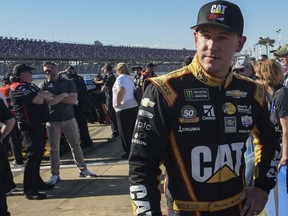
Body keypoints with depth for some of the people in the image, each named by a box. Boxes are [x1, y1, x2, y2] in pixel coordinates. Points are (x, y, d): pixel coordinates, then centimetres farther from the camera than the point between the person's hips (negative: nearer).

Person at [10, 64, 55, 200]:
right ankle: (29, 190, -7)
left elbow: (49, 96, 11)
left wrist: (40, 95, -9)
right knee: (32, 155, -10)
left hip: (39, 124, 10)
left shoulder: (30, 86, 16)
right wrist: (41, 95, 0)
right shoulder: (18, 87, -14)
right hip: (30, 126, -10)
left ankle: (37, 182, 29)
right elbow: (39, 100, -21)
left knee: (38, 154, 17)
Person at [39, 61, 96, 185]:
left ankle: (83, 169, 19)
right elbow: (47, 101, -15)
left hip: (69, 119, 1)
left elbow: (74, 100, -10)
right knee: (54, 148, 5)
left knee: (75, 145, 8)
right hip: (52, 121, -1)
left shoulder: (68, 83, 3)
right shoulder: (43, 85, 1)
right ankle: (55, 174, 14)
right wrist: (63, 95, -12)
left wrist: (54, 98, -11)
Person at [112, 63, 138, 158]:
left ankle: (129, 152, 5)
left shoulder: (121, 78, -10)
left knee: (125, 132, 0)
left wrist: (117, 103, -17)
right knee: (132, 131, 15)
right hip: (134, 106, 9)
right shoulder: (129, 78, 17)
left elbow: (121, 91, -28)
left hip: (124, 108, -9)